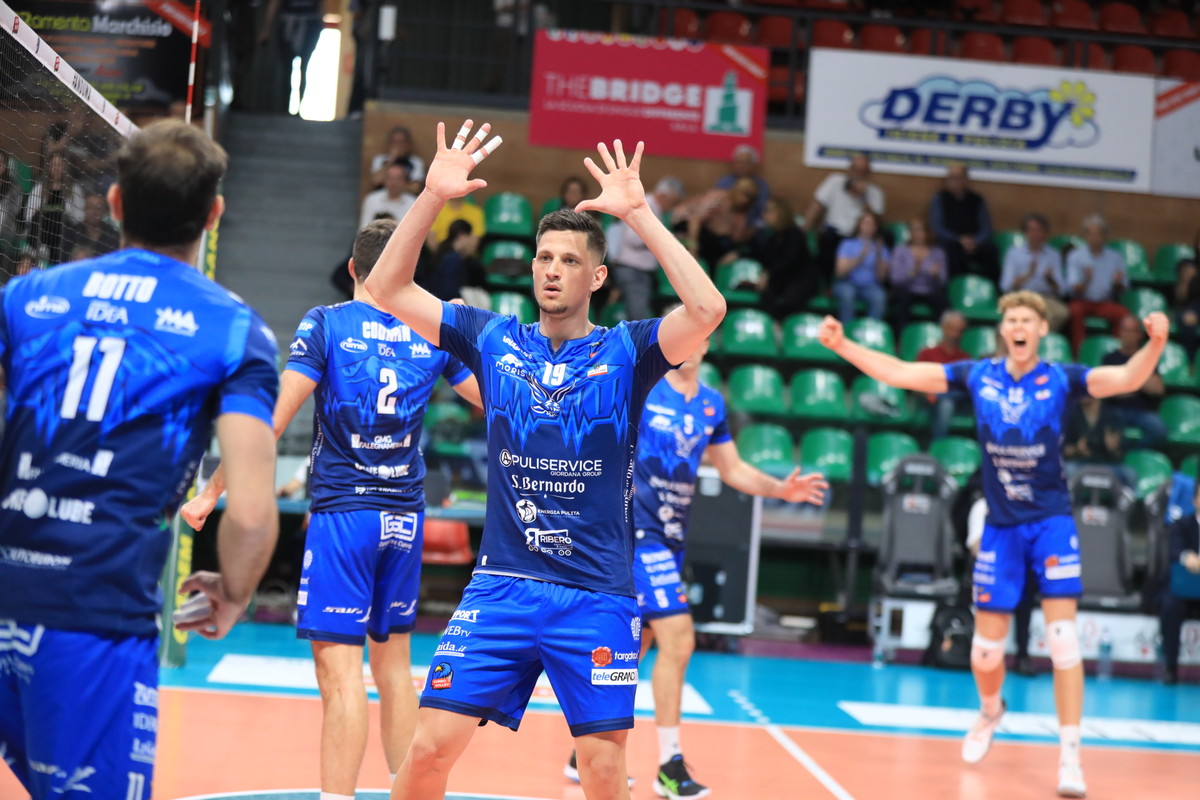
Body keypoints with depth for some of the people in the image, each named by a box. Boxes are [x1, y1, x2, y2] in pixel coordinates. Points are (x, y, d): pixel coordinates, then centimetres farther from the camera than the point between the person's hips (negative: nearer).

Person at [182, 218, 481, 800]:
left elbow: (273, 420, -12)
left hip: (342, 512, -5)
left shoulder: (324, 324, -5)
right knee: (393, 664, 16)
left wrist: (212, 492, -7)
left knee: (340, 669, -8)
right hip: (406, 517, 5)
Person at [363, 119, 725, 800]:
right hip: (501, 587, 2)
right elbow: (387, 288, 3)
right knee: (431, 745, -3)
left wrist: (639, 214, -19)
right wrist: (433, 195, -7)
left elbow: (707, 310, -19)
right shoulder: (493, 339, 7)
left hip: (598, 597, -2)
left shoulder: (625, 352, 0)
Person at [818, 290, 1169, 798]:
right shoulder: (978, 376, -1)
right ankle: (990, 712, 40)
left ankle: (1070, 757, -5)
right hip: (1000, 527, 2)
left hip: (1051, 522, -2)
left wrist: (1155, 343, -40)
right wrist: (841, 346, -6)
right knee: (986, 647, 7)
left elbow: (1128, 378, -21)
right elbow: (900, 374, 1)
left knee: (1063, 637, -12)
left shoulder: (1061, 379, -7)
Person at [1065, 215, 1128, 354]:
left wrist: (1118, 283, -15)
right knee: (1075, 311, -35)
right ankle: (1079, 352, -31)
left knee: (1123, 313, -29)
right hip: (1082, 301, -1)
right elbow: (1072, 289, -6)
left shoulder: (1115, 257, 8)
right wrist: (1085, 281, -27)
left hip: (1105, 302, 2)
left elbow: (1123, 289, 9)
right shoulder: (1075, 256, 2)